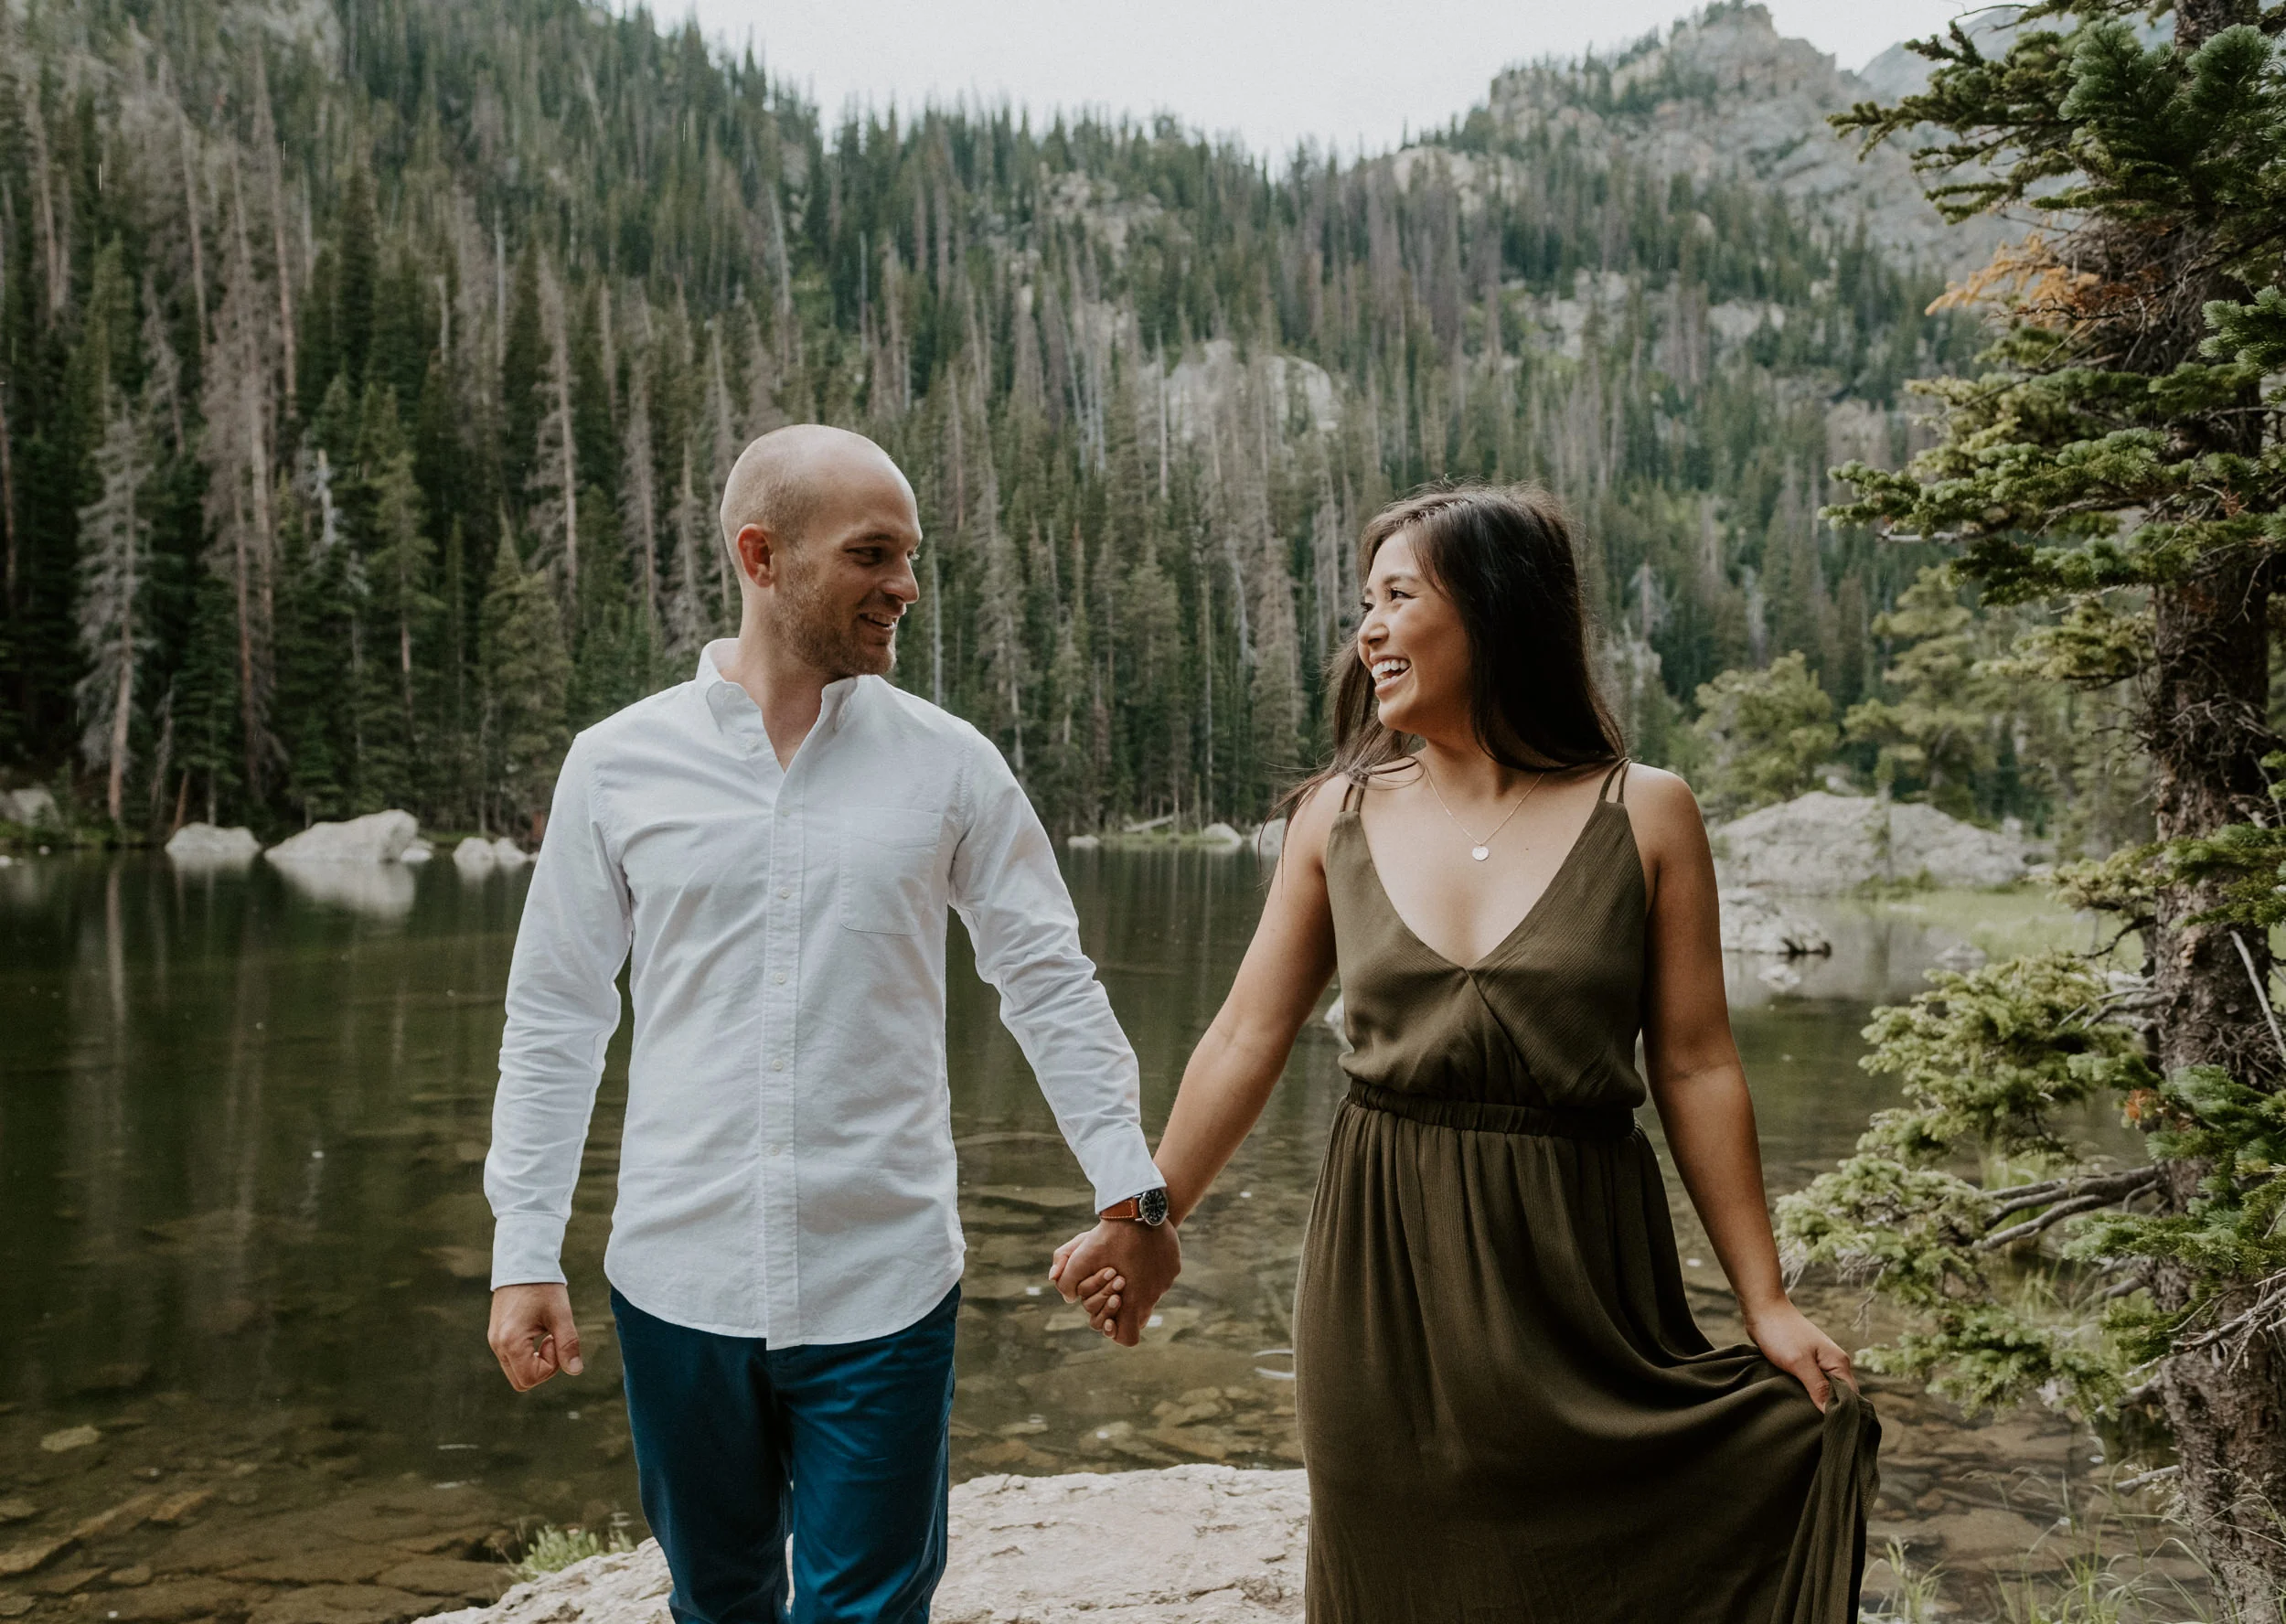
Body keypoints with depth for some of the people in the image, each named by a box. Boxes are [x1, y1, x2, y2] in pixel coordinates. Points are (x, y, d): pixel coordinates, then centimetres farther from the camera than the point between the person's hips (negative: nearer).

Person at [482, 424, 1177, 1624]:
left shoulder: (948, 764, -1)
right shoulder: (617, 766, -1)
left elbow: (1048, 983, 3)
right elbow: (554, 1020, 4)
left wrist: (1131, 1188, -3)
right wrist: (525, 1252, 1)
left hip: (883, 1286, -1)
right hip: (679, 1279, 1)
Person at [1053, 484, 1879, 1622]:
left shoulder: (1643, 815, -4)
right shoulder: (1340, 816, 1)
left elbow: (1695, 1069, -2)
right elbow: (1247, 1040, 5)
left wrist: (1765, 1304, -2)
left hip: (1576, 1271, -1)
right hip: (1384, 1278, 2)